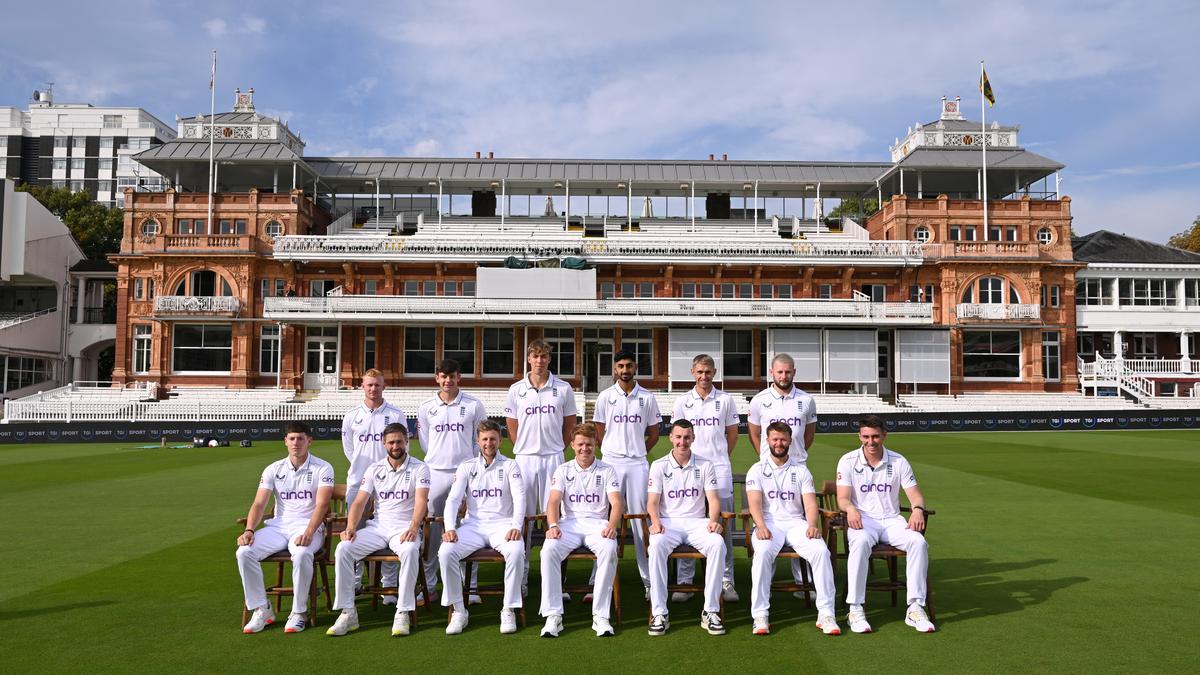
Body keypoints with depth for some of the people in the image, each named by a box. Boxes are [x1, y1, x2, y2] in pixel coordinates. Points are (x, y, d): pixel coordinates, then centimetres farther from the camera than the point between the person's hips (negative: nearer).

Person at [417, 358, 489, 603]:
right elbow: (425, 443, 16)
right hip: (435, 473, 2)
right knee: (431, 530, 4)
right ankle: (427, 585, 14)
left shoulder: (474, 405, 2)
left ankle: (470, 587, 6)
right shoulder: (426, 408, 7)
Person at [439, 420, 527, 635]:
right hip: (473, 525, 2)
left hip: (502, 524, -2)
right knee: (446, 552, -26)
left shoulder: (510, 466, 8)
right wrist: (450, 527, -15)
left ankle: (508, 610, -18)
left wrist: (516, 526, -22)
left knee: (516, 552, -33)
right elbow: (453, 499, 3)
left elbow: (519, 498, -4)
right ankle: (458, 610, -12)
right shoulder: (467, 468, 12)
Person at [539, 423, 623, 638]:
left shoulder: (607, 471, 12)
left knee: (609, 550, -34)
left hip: (597, 523, -1)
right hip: (569, 523, 1)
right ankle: (553, 616, -25)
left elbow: (616, 503, 0)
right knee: (548, 550, -30)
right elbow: (553, 501, 3)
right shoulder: (563, 470, 15)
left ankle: (600, 616, -29)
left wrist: (612, 525, -21)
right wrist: (553, 525, -18)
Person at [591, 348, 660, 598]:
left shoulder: (647, 397, 6)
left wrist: (636, 453, 8)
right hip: (611, 463, 0)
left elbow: (654, 434, 12)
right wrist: (613, 453, 8)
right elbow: (599, 432, 10)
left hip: (638, 464, 0)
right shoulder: (605, 396, 5)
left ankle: (650, 580, 7)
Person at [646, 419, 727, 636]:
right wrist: (655, 521, -19)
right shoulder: (659, 466, 8)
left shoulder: (705, 466, 11)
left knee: (718, 543, -31)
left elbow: (713, 499, 4)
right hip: (668, 522, -1)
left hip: (697, 522, 1)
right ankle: (659, 613, -28)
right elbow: (652, 501, 2)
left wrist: (713, 520, -16)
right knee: (656, 545, -35)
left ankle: (711, 611, -24)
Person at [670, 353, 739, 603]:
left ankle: (726, 581, 9)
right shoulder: (682, 402, 7)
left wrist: (720, 458, 9)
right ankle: (684, 582, 9)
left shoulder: (725, 400, 6)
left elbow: (732, 434, 12)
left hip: (720, 469, 0)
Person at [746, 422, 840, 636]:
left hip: (796, 523, 2)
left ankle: (826, 614, -20)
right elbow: (754, 503, -5)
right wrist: (761, 526, -24)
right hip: (768, 524, -2)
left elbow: (810, 502, 5)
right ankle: (760, 615, -27)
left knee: (821, 550, -27)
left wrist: (812, 525, -16)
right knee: (763, 552, -34)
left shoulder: (801, 470, 15)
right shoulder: (757, 470, 9)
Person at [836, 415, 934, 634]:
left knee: (918, 541, -27)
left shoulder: (898, 461, 7)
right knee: (861, 541, -36)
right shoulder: (848, 461, 1)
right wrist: (850, 508, -32)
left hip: (892, 520, 3)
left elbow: (915, 494, 3)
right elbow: (843, 498, -8)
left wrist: (917, 509, -21)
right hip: (862, 520, -3)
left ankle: (915, 608, -20)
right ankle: (855, 609, -32)